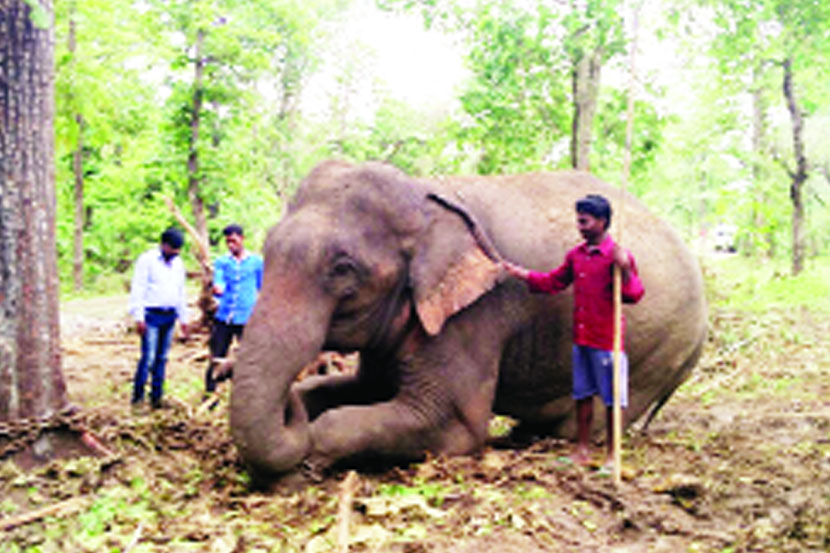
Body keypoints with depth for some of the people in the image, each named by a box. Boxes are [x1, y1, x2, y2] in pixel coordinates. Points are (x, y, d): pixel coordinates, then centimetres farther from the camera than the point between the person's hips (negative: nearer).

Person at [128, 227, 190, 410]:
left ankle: (156, 397, 12)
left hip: (169, 316, 6)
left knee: (162, 358, 7)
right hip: (152, 315, -6)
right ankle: (138, 395, -1)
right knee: (148, 357, -11)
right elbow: (137, 289, -7)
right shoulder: (147, 260, -4)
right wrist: (139, 317, -13)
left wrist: (183, 318, 18)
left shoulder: (178, 263, 15)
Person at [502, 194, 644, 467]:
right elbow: (554, 282, 20)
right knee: (583, 395, 14)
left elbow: (635, 294, -15)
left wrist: (625, 270, -31)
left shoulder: (617, 256, -10)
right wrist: (525, 275, 10)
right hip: (581, 339, 6)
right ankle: (582, 449, 25)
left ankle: (613, 454, 15)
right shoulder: (575, 255, 9)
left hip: (607, 341, -6)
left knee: (612, 398, 4)